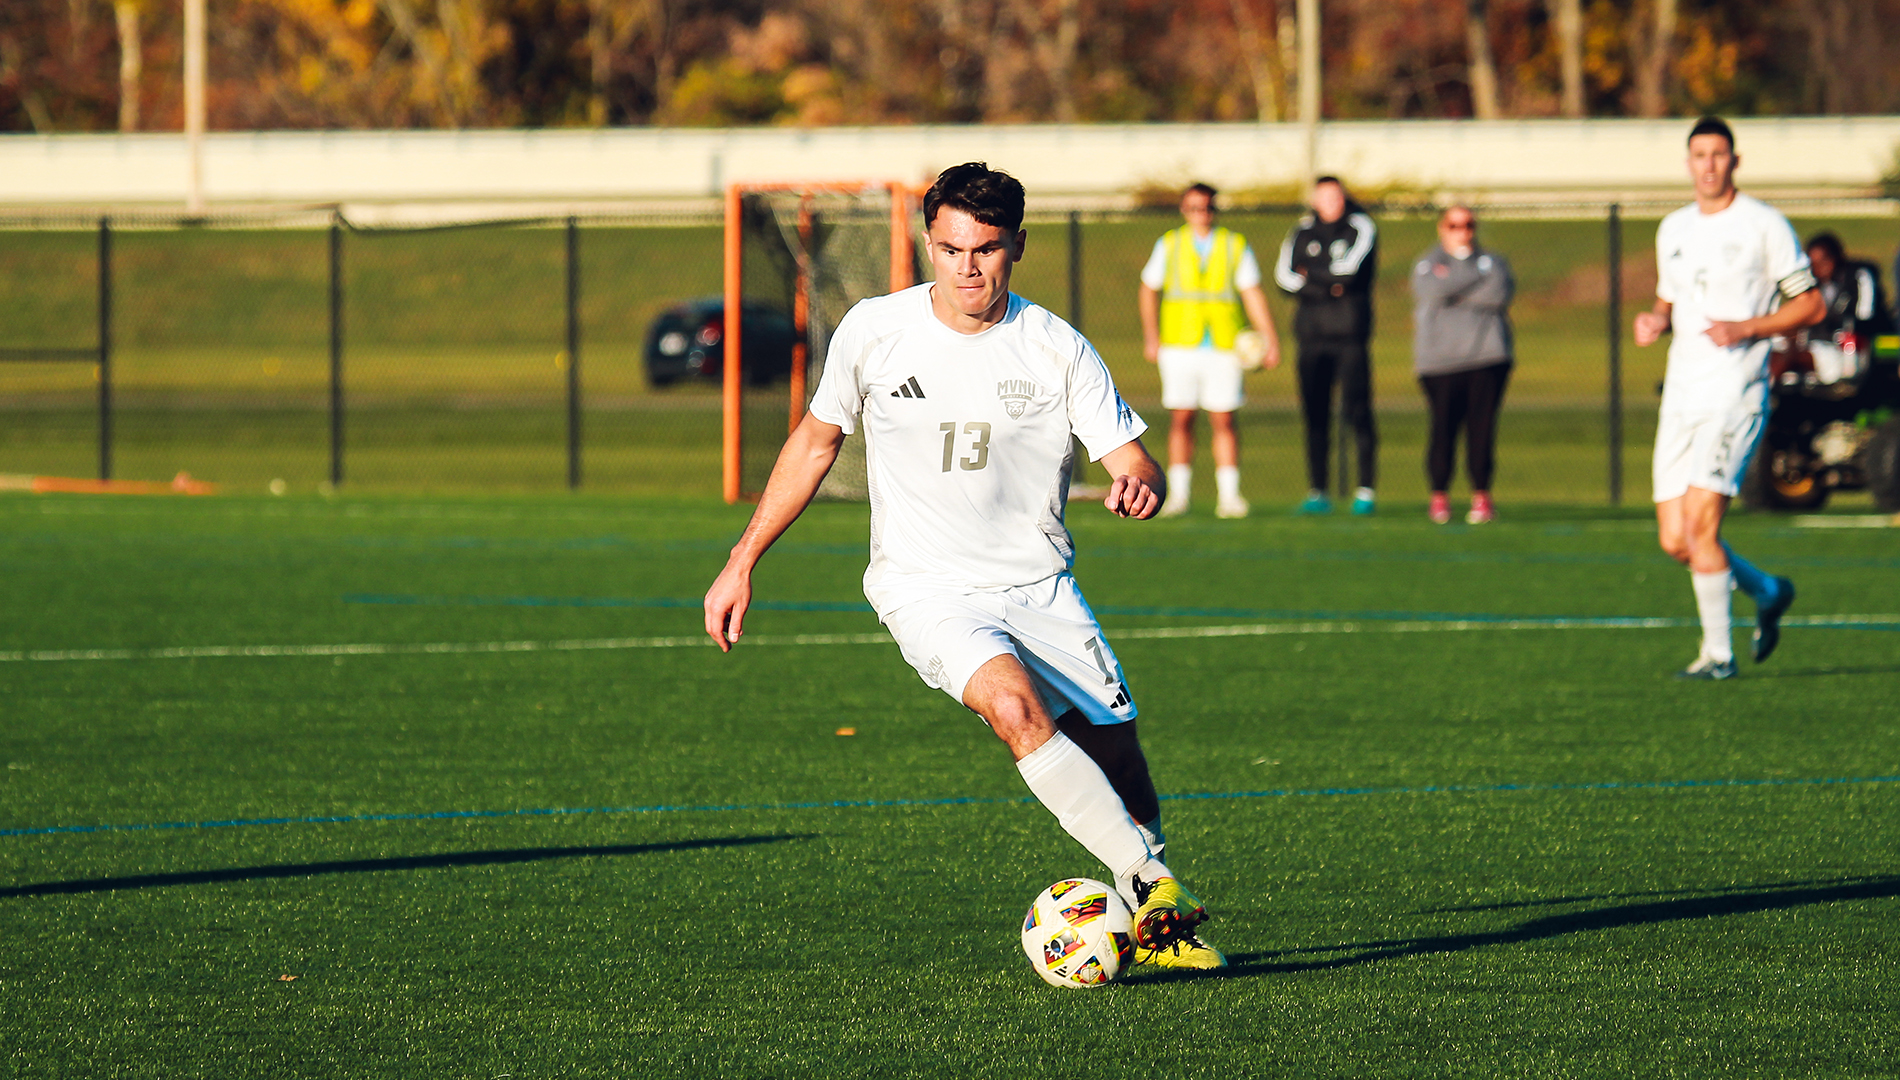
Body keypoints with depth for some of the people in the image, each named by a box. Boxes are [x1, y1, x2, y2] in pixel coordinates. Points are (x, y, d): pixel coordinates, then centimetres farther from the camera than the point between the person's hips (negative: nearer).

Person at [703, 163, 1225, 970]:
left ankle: (1157, 931, 22)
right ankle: (1153, 885, -28)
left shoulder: (1056, 350, -5)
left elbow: (1135, 463, -6)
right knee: (1015, 706, -31)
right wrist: (742, 562, 12)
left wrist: (1139, 486, -31)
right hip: (926, 590, -2)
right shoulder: (872, 332, -4)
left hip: (1038, 589, 2)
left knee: (1118, 763, -3)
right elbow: (817, 440, 12)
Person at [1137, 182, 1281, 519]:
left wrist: (1269, 338, -3)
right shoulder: (1169, 245, 9)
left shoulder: (1235, 246, 7)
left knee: (1224, 420, -4)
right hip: (1179, 348, 1)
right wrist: (1151, 336, 5)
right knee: (1180, 419, -1)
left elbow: (1253, 294, 5)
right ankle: (1178, 494, 5)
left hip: (1223, 348, -1)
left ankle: (1228, 495, -1)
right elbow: (1148, 289, 15)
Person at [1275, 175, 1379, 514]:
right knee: (1314, 412, 2)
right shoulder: (1302, 232, 13)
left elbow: (1349, 269, -11)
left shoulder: (1361, 227, 2)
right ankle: (1317, 493, 6)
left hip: (1351, 333, -4)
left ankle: (1366, 489, -7)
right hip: (1312, 333, 4)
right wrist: (1327, 286, -8)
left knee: (1356, 409, -10)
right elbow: (1284, 276, 4)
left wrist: (1310, 275, 2)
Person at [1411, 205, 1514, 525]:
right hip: (1439, 360, -1)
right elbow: (1435, 290, -8)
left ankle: (1481, 496, 0)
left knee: (1482, 427, -7)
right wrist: (1481, 278, -1)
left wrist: (1454, 294, -3)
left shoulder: (1493, 262, 17)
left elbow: (1500, 295, -4)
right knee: (1443, 426, -8)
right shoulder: (1427, 264, 15)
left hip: (1487, 356, 1)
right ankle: (1439, 496, 5)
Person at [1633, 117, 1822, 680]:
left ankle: (1718, 653, -5)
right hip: (1680, 396, 6)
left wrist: (1746, 328, -15)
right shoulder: (1673, 229, 16)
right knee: (1675, 541, 3)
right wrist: (1654, 322, 5)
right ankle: (1767, 592, 29)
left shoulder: (1764, 225, -3)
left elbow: (1811, 306, -2)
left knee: (1699, 523, -17)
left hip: (1736, 394, -6)